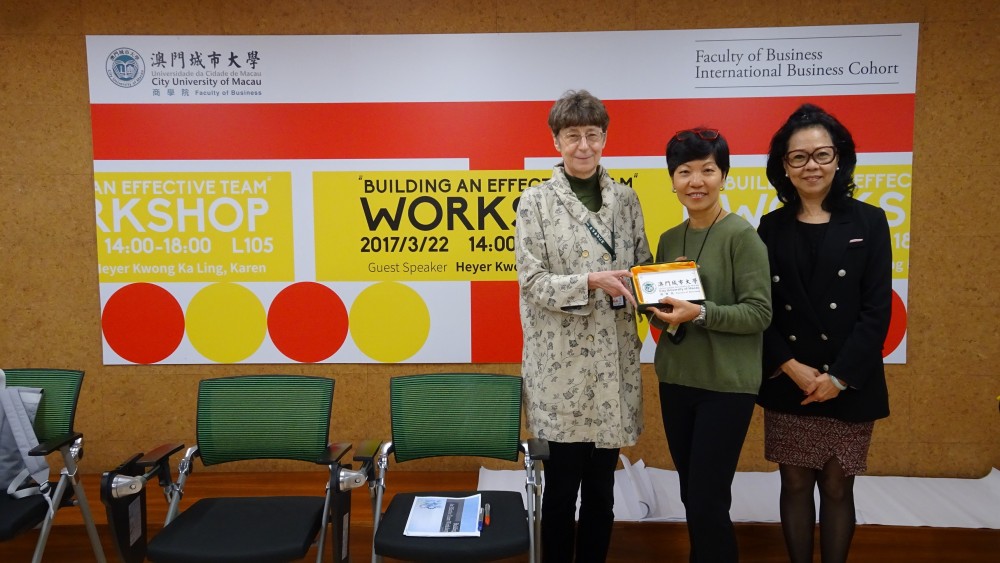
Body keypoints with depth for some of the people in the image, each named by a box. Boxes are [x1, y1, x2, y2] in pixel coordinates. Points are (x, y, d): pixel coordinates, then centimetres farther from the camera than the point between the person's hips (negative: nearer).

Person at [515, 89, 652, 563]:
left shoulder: (625, 198, 8)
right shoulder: (536, 201, -3)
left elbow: (643, 264, 11)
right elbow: (532, 281, -9)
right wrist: (591, 281, -22)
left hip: (614, 360, 4)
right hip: (561, 362, -3)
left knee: (602, 484, 14)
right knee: (562, 483, 8)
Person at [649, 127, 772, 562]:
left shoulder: (741, 235, -9)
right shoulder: (669, 240, 9)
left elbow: (759, 313, -14)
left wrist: (700, 313, -25)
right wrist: (662, 313, -7)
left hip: (726, 384, -5)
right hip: (675, 379, 6)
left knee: (708, 501, -1)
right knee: (691, 495, 15)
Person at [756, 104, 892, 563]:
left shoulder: (868, 222, 0)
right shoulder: (771, 228, 3)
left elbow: (877, 309, -5)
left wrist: (839, 376, -12)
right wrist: (791, 366, -12)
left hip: (849, 386, -1)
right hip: (787, 385, 1)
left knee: (837, 488, 10)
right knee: (795, 485, 10)